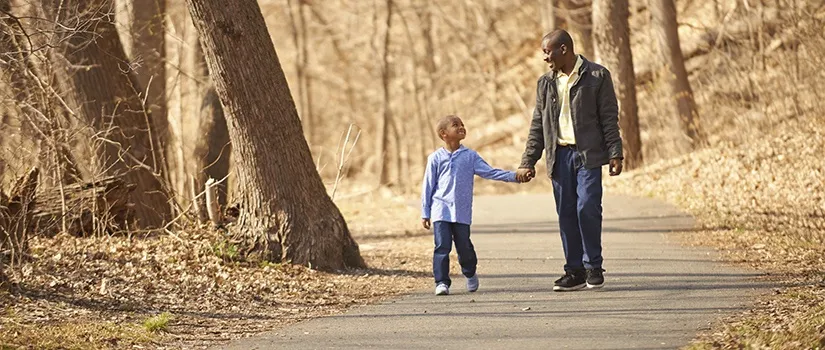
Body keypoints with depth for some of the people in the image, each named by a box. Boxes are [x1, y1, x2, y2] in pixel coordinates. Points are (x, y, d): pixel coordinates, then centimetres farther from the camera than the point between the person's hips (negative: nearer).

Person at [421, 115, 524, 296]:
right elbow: (428, 186, 6)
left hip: (462, 212, 1)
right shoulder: (436, 158, 3)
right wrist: (425, 213, 5)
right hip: (441, 210, -1)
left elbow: (490, 172, 5)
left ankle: (470, 274, 31)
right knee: (442, 247, -8)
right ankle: (441, 282, -3)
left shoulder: (470, 156, 7)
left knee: (464, 246, 5)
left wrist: (513, 176, -6)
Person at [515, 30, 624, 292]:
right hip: (559, 155, 4)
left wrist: (615, 154, -7)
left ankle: (593, 267, 0)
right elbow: (538, 125, 15)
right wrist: (528, 162, 10)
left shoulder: (597, 76, 0)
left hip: (588, 154, -4)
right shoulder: (546, 83, 12)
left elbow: (610, 118, -1)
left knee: (587, 207, -13)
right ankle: (575, 270, 8)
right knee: (566, 213, 2)